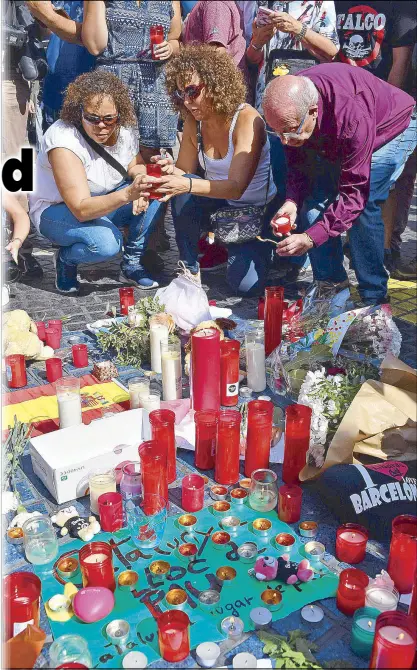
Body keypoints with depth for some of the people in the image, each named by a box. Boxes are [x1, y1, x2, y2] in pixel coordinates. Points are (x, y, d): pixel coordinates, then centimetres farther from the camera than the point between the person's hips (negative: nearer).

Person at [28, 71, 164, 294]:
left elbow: (136, 165, 4)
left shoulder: (125, 128, -13)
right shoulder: (64, 140, -30)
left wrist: (140, 190, -22)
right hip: (57, 210, -6)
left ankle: (132, 264, -7)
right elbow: (81, 209, -35)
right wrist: (127, 194, -52)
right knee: (106, 242, -36)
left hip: (105, 203, 6)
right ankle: (66, 259, -1)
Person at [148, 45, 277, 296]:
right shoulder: (194, 121, -5)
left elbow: (236, 187, -35)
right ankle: (190, 268, -10)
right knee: (183, 193, -29)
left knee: (246, 284, -16)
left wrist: (188, 184, -51)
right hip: (218, 204, 4)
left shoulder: (247, 120, -24)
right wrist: (172, 171, -29)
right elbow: (186, 172, -3)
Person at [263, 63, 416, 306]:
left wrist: (311, 237, -48)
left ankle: (374, 297, -12)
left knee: (364, 205, -25)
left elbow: (355, 192, -41)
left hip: (392, 128, -6)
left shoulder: (352, 115, -45)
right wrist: (292, 200, -32)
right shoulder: (288, 108, -26)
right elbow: (298, 163, -11)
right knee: (314, 199, -9)